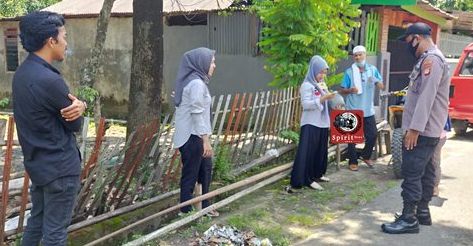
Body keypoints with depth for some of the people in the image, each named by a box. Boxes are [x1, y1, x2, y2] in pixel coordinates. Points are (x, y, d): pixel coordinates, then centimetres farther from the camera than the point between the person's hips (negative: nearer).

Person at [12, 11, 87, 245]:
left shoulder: (22, 72, 4)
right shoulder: (49, 80, -26)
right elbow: (75, 124, -14)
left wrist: (78, 104, -14)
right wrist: (78, 108, 5)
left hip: (37, 162, 9)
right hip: (60, 167, -9)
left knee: (36, 220, 22)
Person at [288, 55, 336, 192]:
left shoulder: (321, 85, 14)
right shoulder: (307, 85, -10)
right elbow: (306, 104, -20)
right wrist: (323, 98, -26)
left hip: (322, 123, 8)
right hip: (310, 124, -8)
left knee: (321, 150, 14)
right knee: (308, 151, -7)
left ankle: (317, 174, 26)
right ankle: (308, 179, -4)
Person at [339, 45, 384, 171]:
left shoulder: (373, 69, 4)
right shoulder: (349, 72, -4)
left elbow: (382, 87, 5)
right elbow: (342, 91, -3)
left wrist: (375, 81, -17)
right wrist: (350, 90, -24)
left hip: (368, 110, 3)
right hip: (353, 110, -3)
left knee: (372, 135, 8)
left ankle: (365, 155, 31)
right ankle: (353, 161, 15)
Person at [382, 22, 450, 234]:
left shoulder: (431, 59, -17)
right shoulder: (429, 59, 16)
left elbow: (426, 97, -24)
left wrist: (414, 128, -26)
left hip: (421, 130, -10)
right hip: (428, 130, 10)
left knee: (412, 174, -7)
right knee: (425, 173, 14)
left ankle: (409, 219, -2)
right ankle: (422, 213, 23)